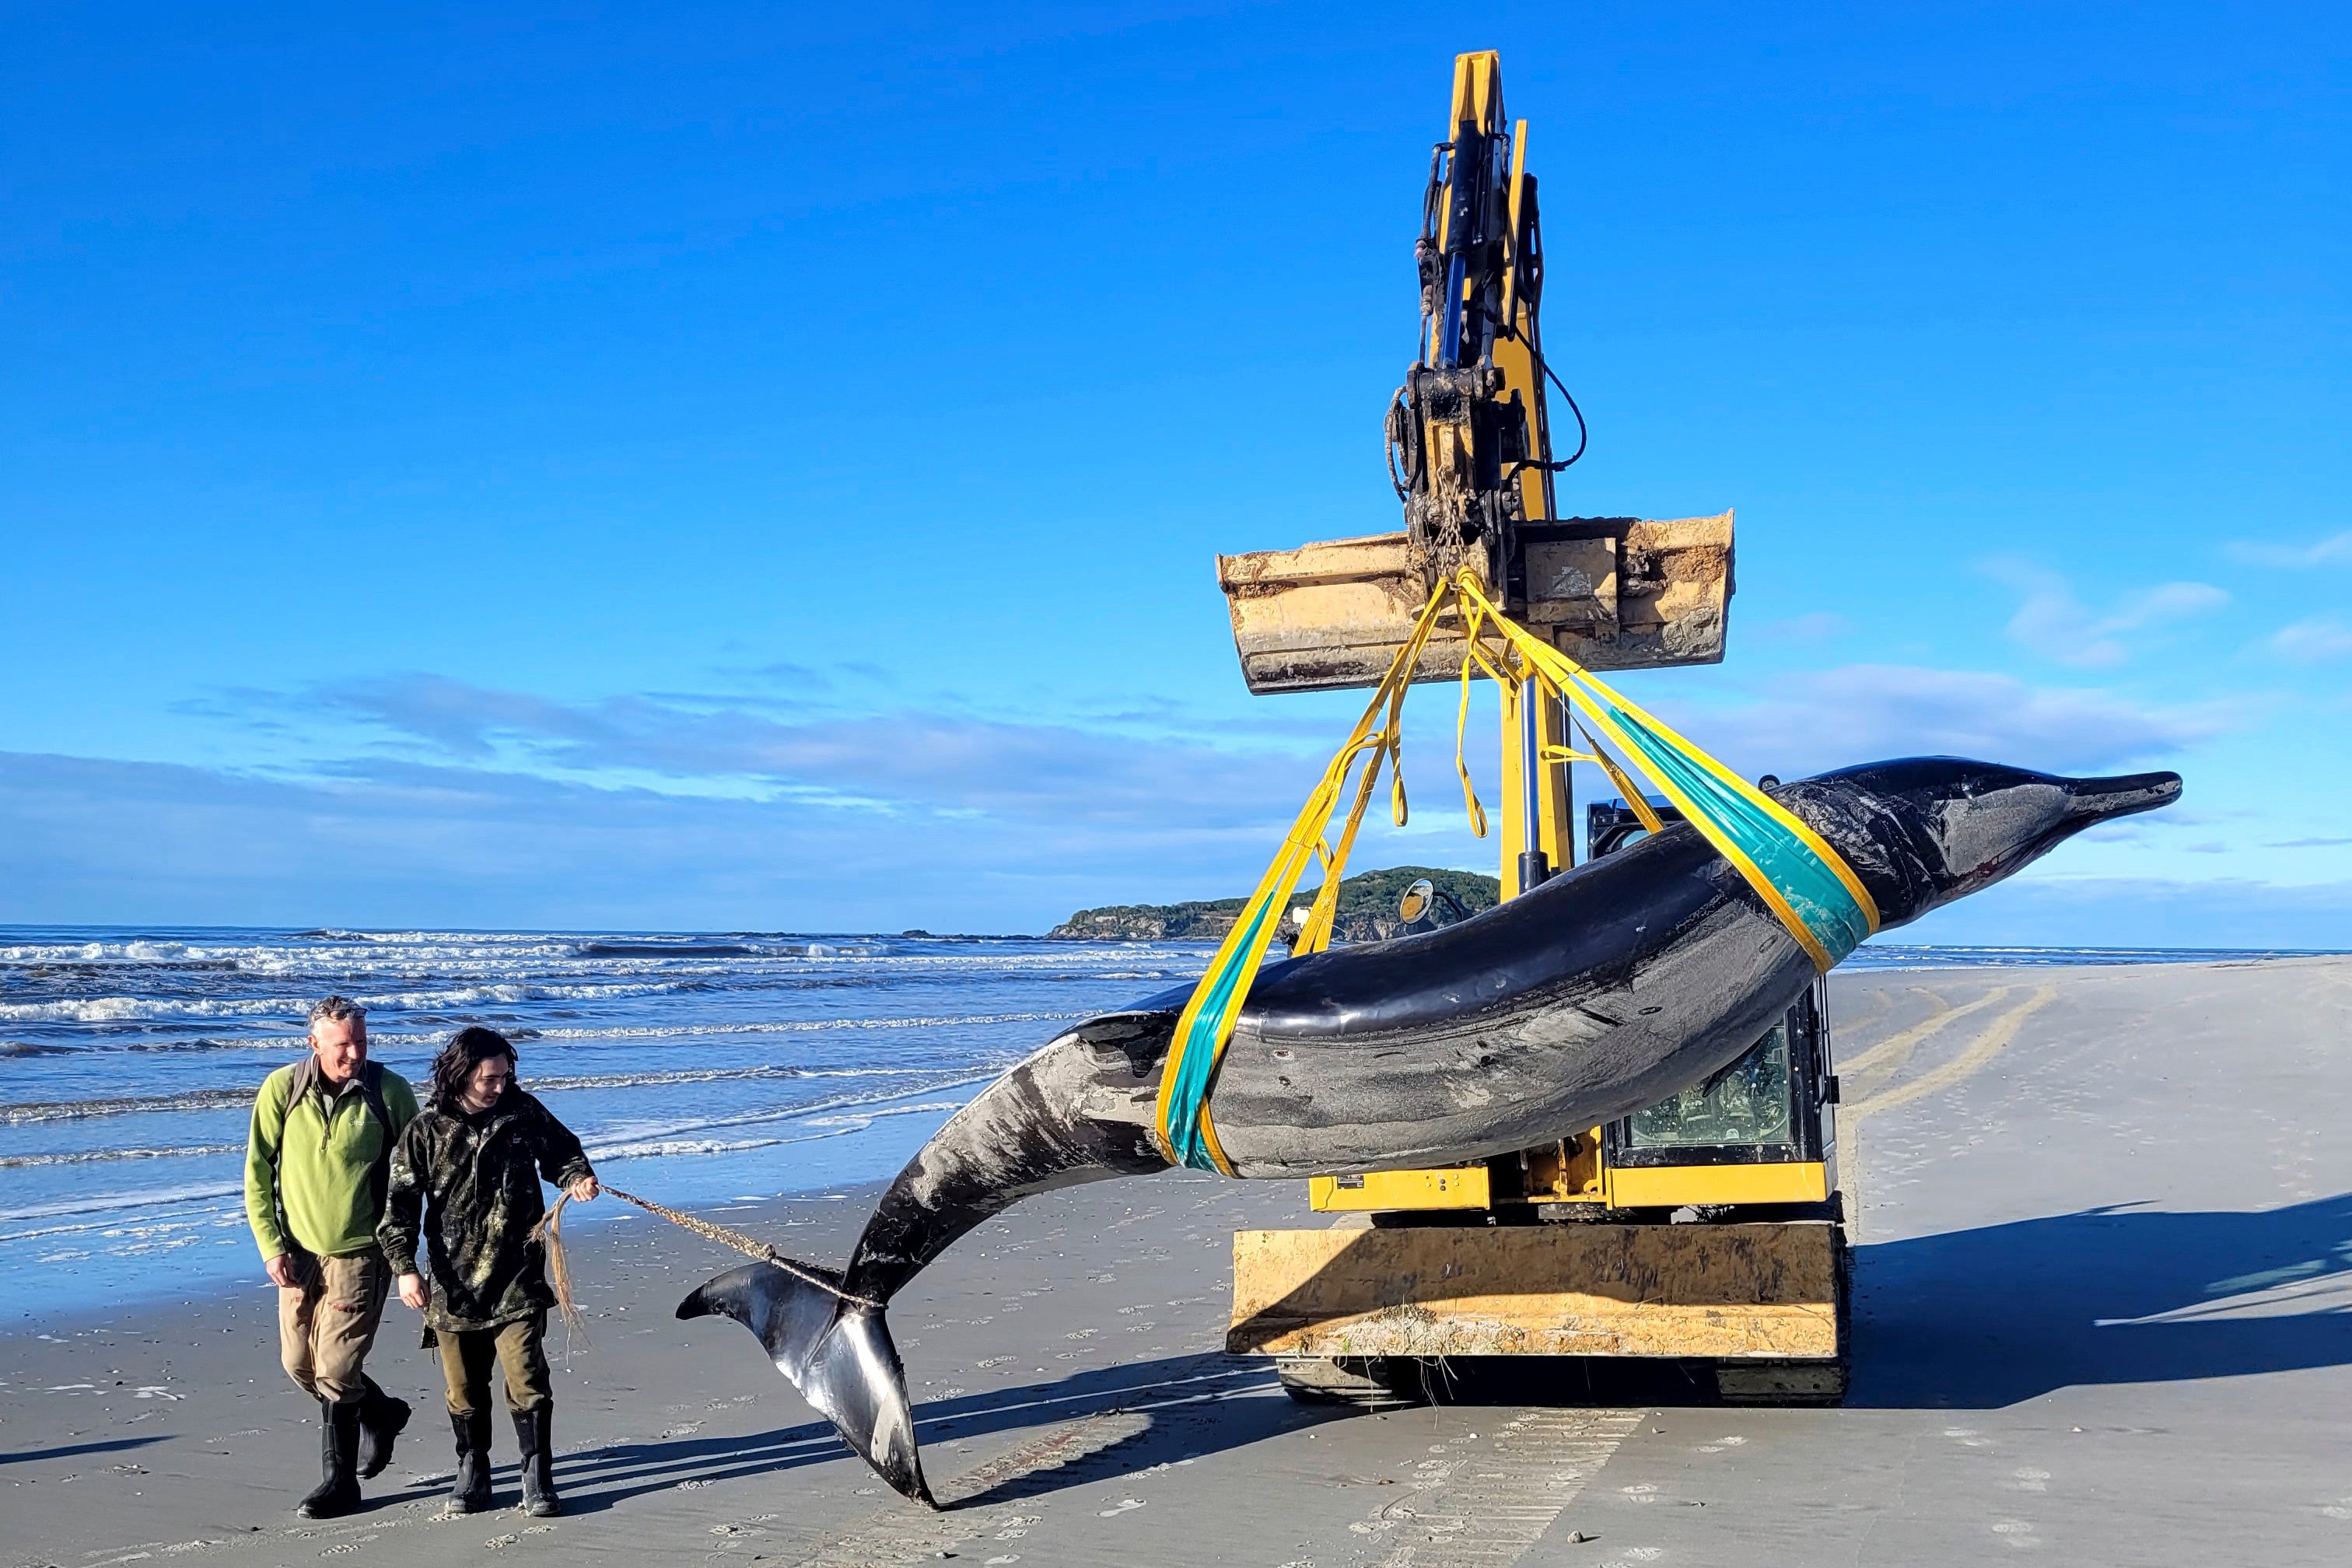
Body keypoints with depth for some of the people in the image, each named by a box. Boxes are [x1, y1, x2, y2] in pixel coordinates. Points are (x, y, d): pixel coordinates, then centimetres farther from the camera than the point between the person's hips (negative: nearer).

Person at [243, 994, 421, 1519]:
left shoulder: (390, 1092, -10)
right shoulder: (281, 1089, -6)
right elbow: (257, 1172, -1)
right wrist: (270, 1245, -7)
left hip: (360, 1252, -4)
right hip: (298, 1251, 4)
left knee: (336, 1369, -7)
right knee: (299, 1364, 11)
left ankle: (340, 1482, 15)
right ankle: (382, 1413, 36)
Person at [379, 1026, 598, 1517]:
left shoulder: (524, 1113, 1)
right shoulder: (426, 1131, -3)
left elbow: (562, 1151, 18)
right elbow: (400, 1203, -2)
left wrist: (576, 1177, -4)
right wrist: (405, 1267, -11)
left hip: (517, 1279, -1)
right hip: (452, 1283, 1)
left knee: (526, 1380, -6)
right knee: (464, 1389, 11)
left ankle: (537, 1476, 5)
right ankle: (472, 1472, 28)